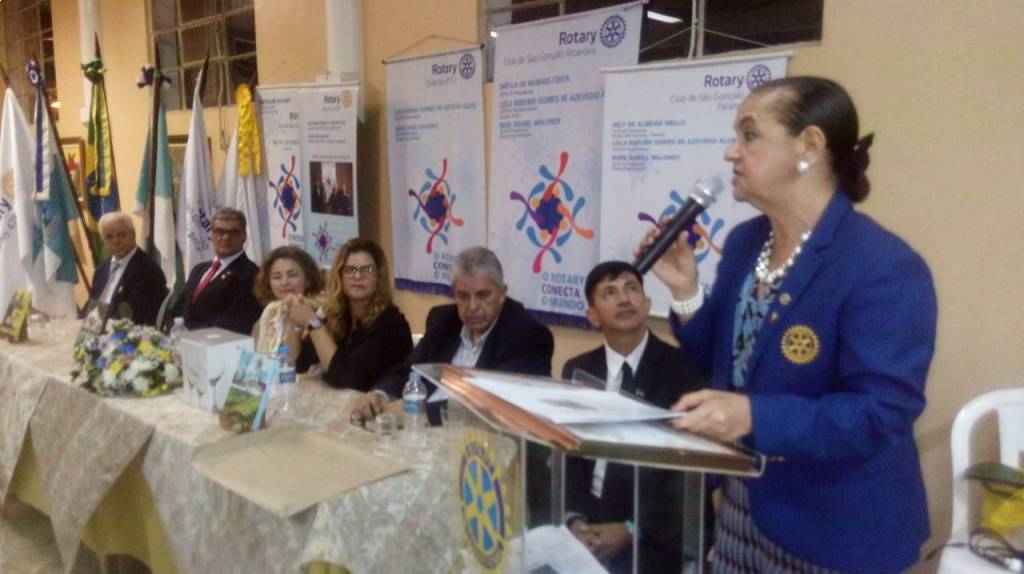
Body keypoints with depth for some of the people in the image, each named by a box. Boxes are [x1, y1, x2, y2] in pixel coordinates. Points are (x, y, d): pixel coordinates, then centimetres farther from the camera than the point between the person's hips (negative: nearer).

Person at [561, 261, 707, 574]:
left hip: (656, 535, -3)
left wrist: (633, 529, -15)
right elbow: (568, 454, 6)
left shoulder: (684, 371, -6)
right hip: (588, 521, 4)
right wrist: (575, 517, -10)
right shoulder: (577, 370, 7)